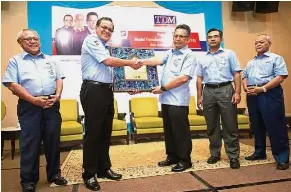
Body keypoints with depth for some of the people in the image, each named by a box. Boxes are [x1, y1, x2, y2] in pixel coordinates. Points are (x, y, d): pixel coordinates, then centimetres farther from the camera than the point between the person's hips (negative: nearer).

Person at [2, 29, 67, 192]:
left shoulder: (49, 60, 18)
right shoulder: (15, 61, 7)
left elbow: (59, 78, 13)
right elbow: (12, 85, -4)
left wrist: (57, 95, -6)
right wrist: (34, 100, -14)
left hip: (52, 104, 3)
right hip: (29, 106, -3)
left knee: (53, 140, 7)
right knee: (30, 143, 2)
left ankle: (54, 174, 23)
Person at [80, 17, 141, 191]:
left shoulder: (106, 46, 20)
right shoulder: (91, 40, -4)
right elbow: (108, 61, -13)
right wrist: (130, 63, -2)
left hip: (107, 90, 9)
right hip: (93, 90, -9)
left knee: (105, 132, 13)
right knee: (92, 133, -2)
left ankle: (104, 168, 26)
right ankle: (89, 174, 12)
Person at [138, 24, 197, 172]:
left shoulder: (189, 55, -9)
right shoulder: (170, 53, 16)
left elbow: (183, 78, -18)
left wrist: (163, 88, -15)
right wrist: (141, 62, 9)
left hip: (178, 100, -8)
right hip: (166, 98, 8)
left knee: (181, 132, 2)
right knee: (168, 130, 15)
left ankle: (185, 160, 17)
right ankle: (172, 157, 29)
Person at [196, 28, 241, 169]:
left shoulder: (229, 54, 8)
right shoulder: (202, 58, 16)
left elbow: (237, 73, 1)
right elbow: (199, 78, 14)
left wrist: (237, 92, -10)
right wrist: (199, 96, 7)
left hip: (226, 90, -3)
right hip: (208, 92, 3)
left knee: (230, 126, -1)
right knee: (212, 126, 8)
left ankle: (233, 156, 8)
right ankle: (214, 153, 20)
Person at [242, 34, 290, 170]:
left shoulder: (276, 58, 4)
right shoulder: (250, 63, 23)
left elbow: (281, 76, -8)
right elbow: (244, 76, 20)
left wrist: (262, 88, -17)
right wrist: (246, 88, -2)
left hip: (270, 94, -6)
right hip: (252, 96, 6)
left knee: (275, 127, -5)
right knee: (256, 126, 12)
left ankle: (282, 158, 5)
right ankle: (259, 152, 25)